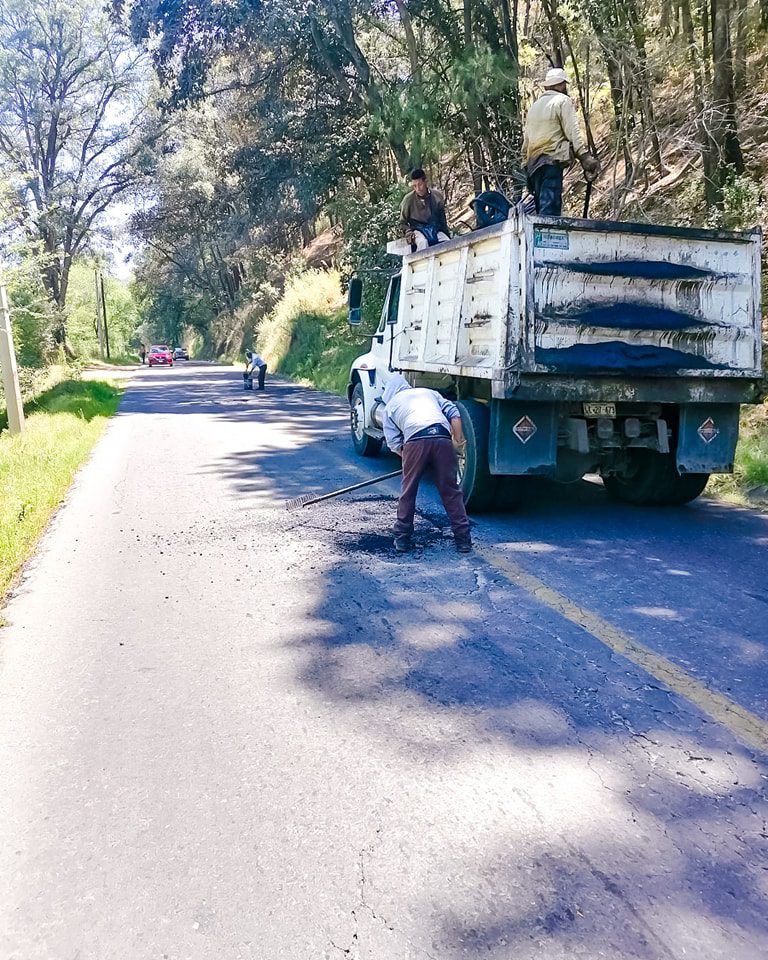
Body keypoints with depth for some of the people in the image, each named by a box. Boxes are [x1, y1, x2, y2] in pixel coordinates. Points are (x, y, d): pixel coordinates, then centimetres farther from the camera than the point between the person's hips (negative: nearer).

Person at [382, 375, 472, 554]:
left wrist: (406, 456, 30)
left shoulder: (390, 406, 28)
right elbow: (454, 414, 19)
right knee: (451, 491, 10)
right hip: (443, 438, 2)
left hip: (415, 440, -2)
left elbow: (394, 443, 17)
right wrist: (458, 440, 20)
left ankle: (402, 539, 21)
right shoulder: (429, 392, 34)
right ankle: (463, 540, 12)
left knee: (408, 492, 14)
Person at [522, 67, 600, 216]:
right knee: (550, 208, -17)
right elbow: (573, 132, -10)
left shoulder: (535, 105, 23)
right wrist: (585, 157, -16)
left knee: (542, 207, 8)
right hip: (552, 160, -7)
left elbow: (526, 139, 22)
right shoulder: (563, 101, 2)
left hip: (533, 163, 7)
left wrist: (526, 164, 25)